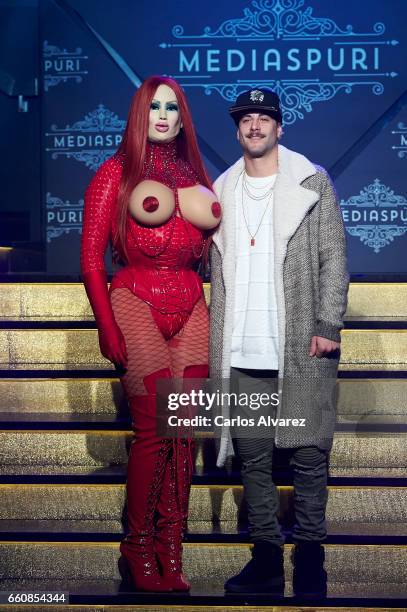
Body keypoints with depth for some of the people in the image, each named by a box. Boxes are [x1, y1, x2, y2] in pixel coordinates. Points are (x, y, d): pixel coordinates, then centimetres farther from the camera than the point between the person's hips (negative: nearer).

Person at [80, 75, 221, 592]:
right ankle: (138, 550, 9)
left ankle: (170, 551, 13)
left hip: (190, 311, 4)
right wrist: (109, 330, -7)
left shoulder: (192, 173, 15)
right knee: (154, 432, -7)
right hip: (137, 306, -4)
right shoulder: (115, 174, 1)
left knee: (182, 433, 2)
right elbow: (91, 259, -4)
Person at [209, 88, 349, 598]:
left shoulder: (312, 182, 5)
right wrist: (217, 344, 7)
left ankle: (309, 558, 13)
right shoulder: (222, 191, 14)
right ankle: (266, 559, 18)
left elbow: (333, 257, 0)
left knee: (308, 455, 0)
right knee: (253, 457, 7)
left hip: (301, 347, -3)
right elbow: (218, 270, 13)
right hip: (241, 354, 3)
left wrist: (328, 324, -10)